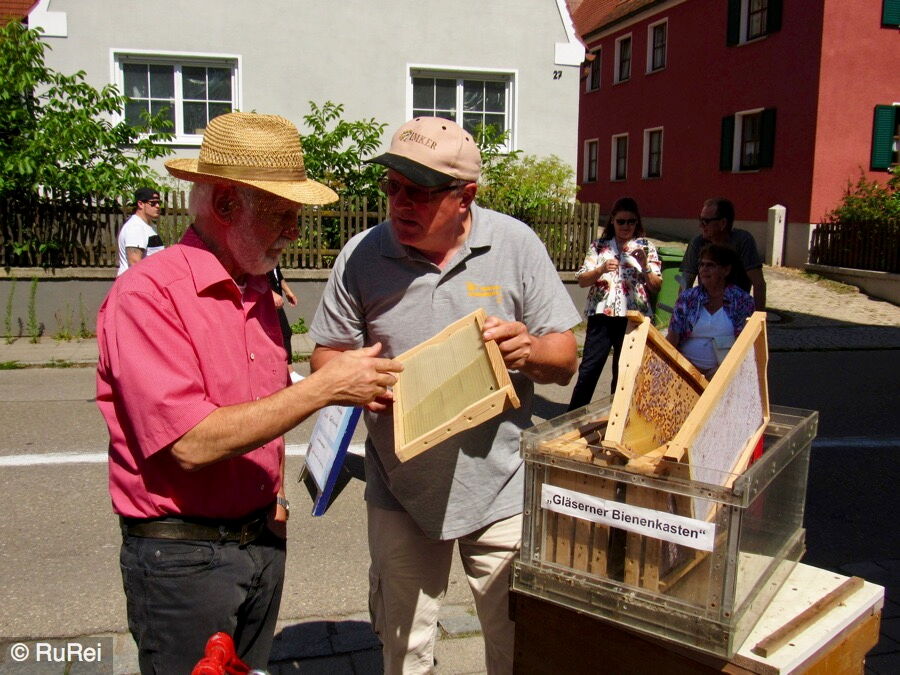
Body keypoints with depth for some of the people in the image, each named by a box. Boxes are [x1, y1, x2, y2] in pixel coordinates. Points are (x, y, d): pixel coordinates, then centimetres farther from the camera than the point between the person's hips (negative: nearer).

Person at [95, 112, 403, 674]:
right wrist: (325, 387, -25)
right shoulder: (147, 295, -18)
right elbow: (192, 443, -26)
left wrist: (274, 492, 9)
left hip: (263, 539, 7)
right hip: (182, 556, -7)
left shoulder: (258, 290, 7)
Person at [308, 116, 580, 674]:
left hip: (501, 487, -1)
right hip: (401, 491, 1)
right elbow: (326, 354, 3)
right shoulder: (362, 255, -5)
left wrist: (530, 350, -26)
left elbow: (566, 360, -3)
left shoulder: (516, 245, -7)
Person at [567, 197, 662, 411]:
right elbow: (582, 280, 0)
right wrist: (601, 269, -18)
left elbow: (656, 287, 2)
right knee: (589, 368, -2)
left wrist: (644, 265, -15)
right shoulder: (599, 246, 7)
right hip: (601, 315, 0)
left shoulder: (646, 247, 6)